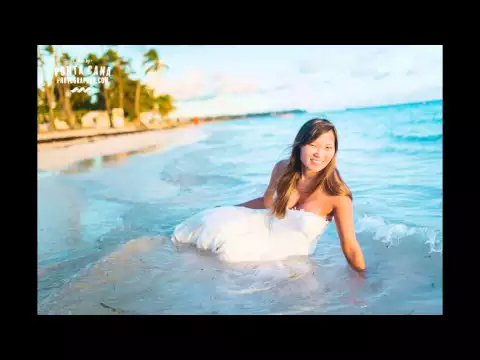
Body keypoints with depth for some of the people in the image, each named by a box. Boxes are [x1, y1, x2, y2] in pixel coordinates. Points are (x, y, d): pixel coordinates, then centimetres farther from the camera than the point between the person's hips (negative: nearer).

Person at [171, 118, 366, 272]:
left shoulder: (337, 194, -29)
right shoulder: (283, 169, -16)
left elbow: (350, 247, -22)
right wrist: (227, 211, 12)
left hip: (284, 252, -3)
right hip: (266, 225, 3)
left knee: (230, 248, -21)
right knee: (215, 223, -10)